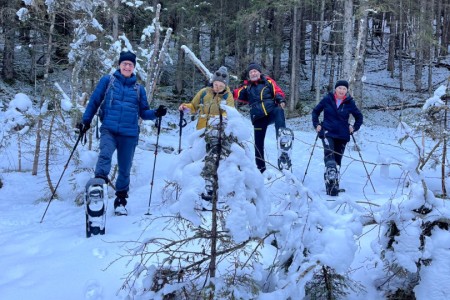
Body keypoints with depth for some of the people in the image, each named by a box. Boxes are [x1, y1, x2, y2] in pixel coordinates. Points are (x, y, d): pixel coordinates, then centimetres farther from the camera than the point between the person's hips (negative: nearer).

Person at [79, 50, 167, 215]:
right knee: (105, 154, -33)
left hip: (129, 134, 2)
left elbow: (143, 112, 14)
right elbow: (94, 101, 8)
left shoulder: (139, 89, 11)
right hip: (109, 130, -2)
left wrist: (156, 113, -4)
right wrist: (86, 120, 2)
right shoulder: (107, 81, 6)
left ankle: (121, 201, 21)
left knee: (124, 169, 8)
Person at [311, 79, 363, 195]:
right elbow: (315, 111, 13)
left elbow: (359, 117, 16)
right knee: (329, 151, -28)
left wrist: (354, 127, 4)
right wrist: (316, 124, 4)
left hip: (342, 135, 1)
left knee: (337, 159, 5)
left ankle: (335, 184, 11)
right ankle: (330, 172, -40)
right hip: (328, 132, -1)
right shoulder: (327, 99, 0)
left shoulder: (350, 103, 3)